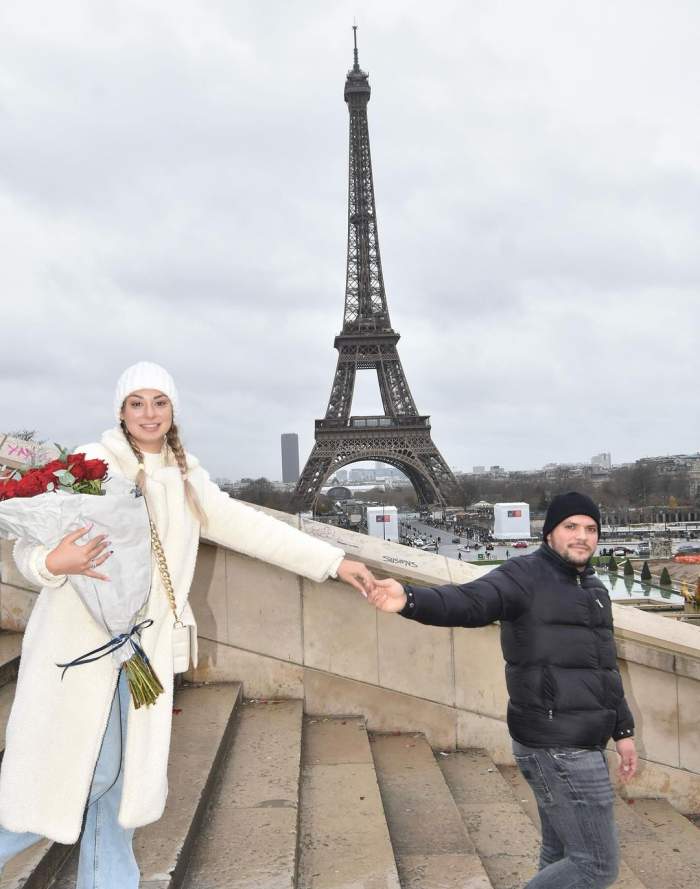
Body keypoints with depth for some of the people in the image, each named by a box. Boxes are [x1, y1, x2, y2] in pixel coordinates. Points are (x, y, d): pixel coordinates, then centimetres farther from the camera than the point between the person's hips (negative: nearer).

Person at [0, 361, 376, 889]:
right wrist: (52, 563, -34)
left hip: (145, 646, 5)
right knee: (58, 768, 1)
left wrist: (334, 561, 4)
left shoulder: (186, 478, 9)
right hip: (79, 642, -4)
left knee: (122, 773, 12)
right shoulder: (90, 464, -8)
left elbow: (248, 526, 7)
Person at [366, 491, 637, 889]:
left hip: (580, 746, 9)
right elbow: (466, 602, -31)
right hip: (558, 749, -9)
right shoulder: (526, 576, -13)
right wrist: (411, 599, -50)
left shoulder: (595, 589, 15)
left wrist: (623, 730, 22)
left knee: (562, 855, 19)